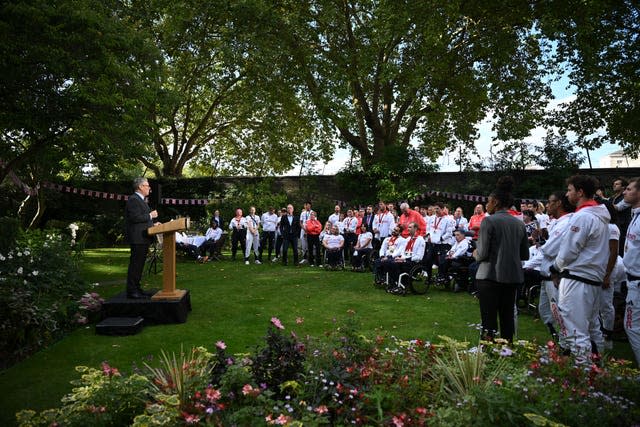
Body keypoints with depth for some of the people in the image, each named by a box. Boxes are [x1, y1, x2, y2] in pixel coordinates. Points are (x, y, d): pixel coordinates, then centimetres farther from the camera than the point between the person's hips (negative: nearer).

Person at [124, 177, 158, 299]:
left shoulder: (140, 200, 21)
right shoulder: (133, 200, -12)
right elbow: (135, 218, -22)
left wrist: (153, 224, 15)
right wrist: (150, 215, -14)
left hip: (143, 238, 11)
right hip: (137, 238, -11)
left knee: (139, 265, 14)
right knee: (135, 264, -7)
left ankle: (137, 289, 21)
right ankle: (131, 291, -2)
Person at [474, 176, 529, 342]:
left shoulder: (489, 221, -11)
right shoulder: (519, 223, 6)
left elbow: (482, 253, -15)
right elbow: (525, 255, 10)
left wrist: (476, 254, 6)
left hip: (490, 276, -5)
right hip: (513, 277, 6)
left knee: (489, 318, 1)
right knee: (508, 316, 14)